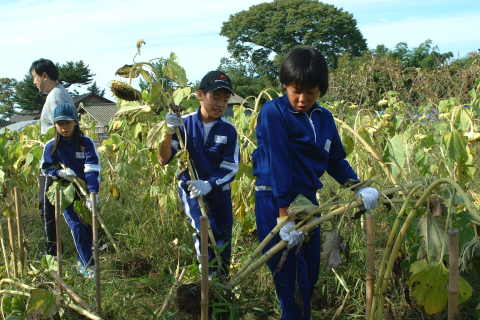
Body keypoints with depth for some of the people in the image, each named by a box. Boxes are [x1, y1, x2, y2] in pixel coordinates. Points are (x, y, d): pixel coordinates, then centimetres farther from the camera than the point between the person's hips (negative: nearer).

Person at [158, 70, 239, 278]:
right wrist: (169, 133, -27)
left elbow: (230, 168, -9)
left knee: (223, 237, 11)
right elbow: (164, 159, -11)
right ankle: (209, 275, -6)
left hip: (218, 189, 2)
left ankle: (221, 279, 30)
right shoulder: (184, 124, -9)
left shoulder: (228, 131, -7)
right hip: (190, 187, -2)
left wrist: (208, 185, -25)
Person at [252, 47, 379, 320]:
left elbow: (336, 160, 15)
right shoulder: (273, 113, -14)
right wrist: (285, 215, -24)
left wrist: (358, 188, -1)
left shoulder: (324, 118, 6)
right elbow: (279, 163, -21)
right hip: (276, 202, -7)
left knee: (310, 273, 16)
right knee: (292, 278, -3)